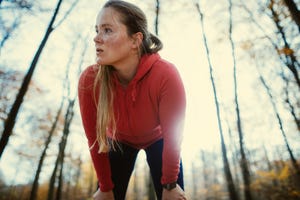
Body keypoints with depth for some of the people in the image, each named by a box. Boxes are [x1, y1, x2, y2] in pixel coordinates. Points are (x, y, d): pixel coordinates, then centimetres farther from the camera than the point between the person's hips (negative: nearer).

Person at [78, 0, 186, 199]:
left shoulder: (166, 76, -37)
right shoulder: (89, 79, -30)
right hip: (119, 140, 2)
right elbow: (95, 139, -16)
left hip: (157, 139, -1)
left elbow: (173, 137, -23)